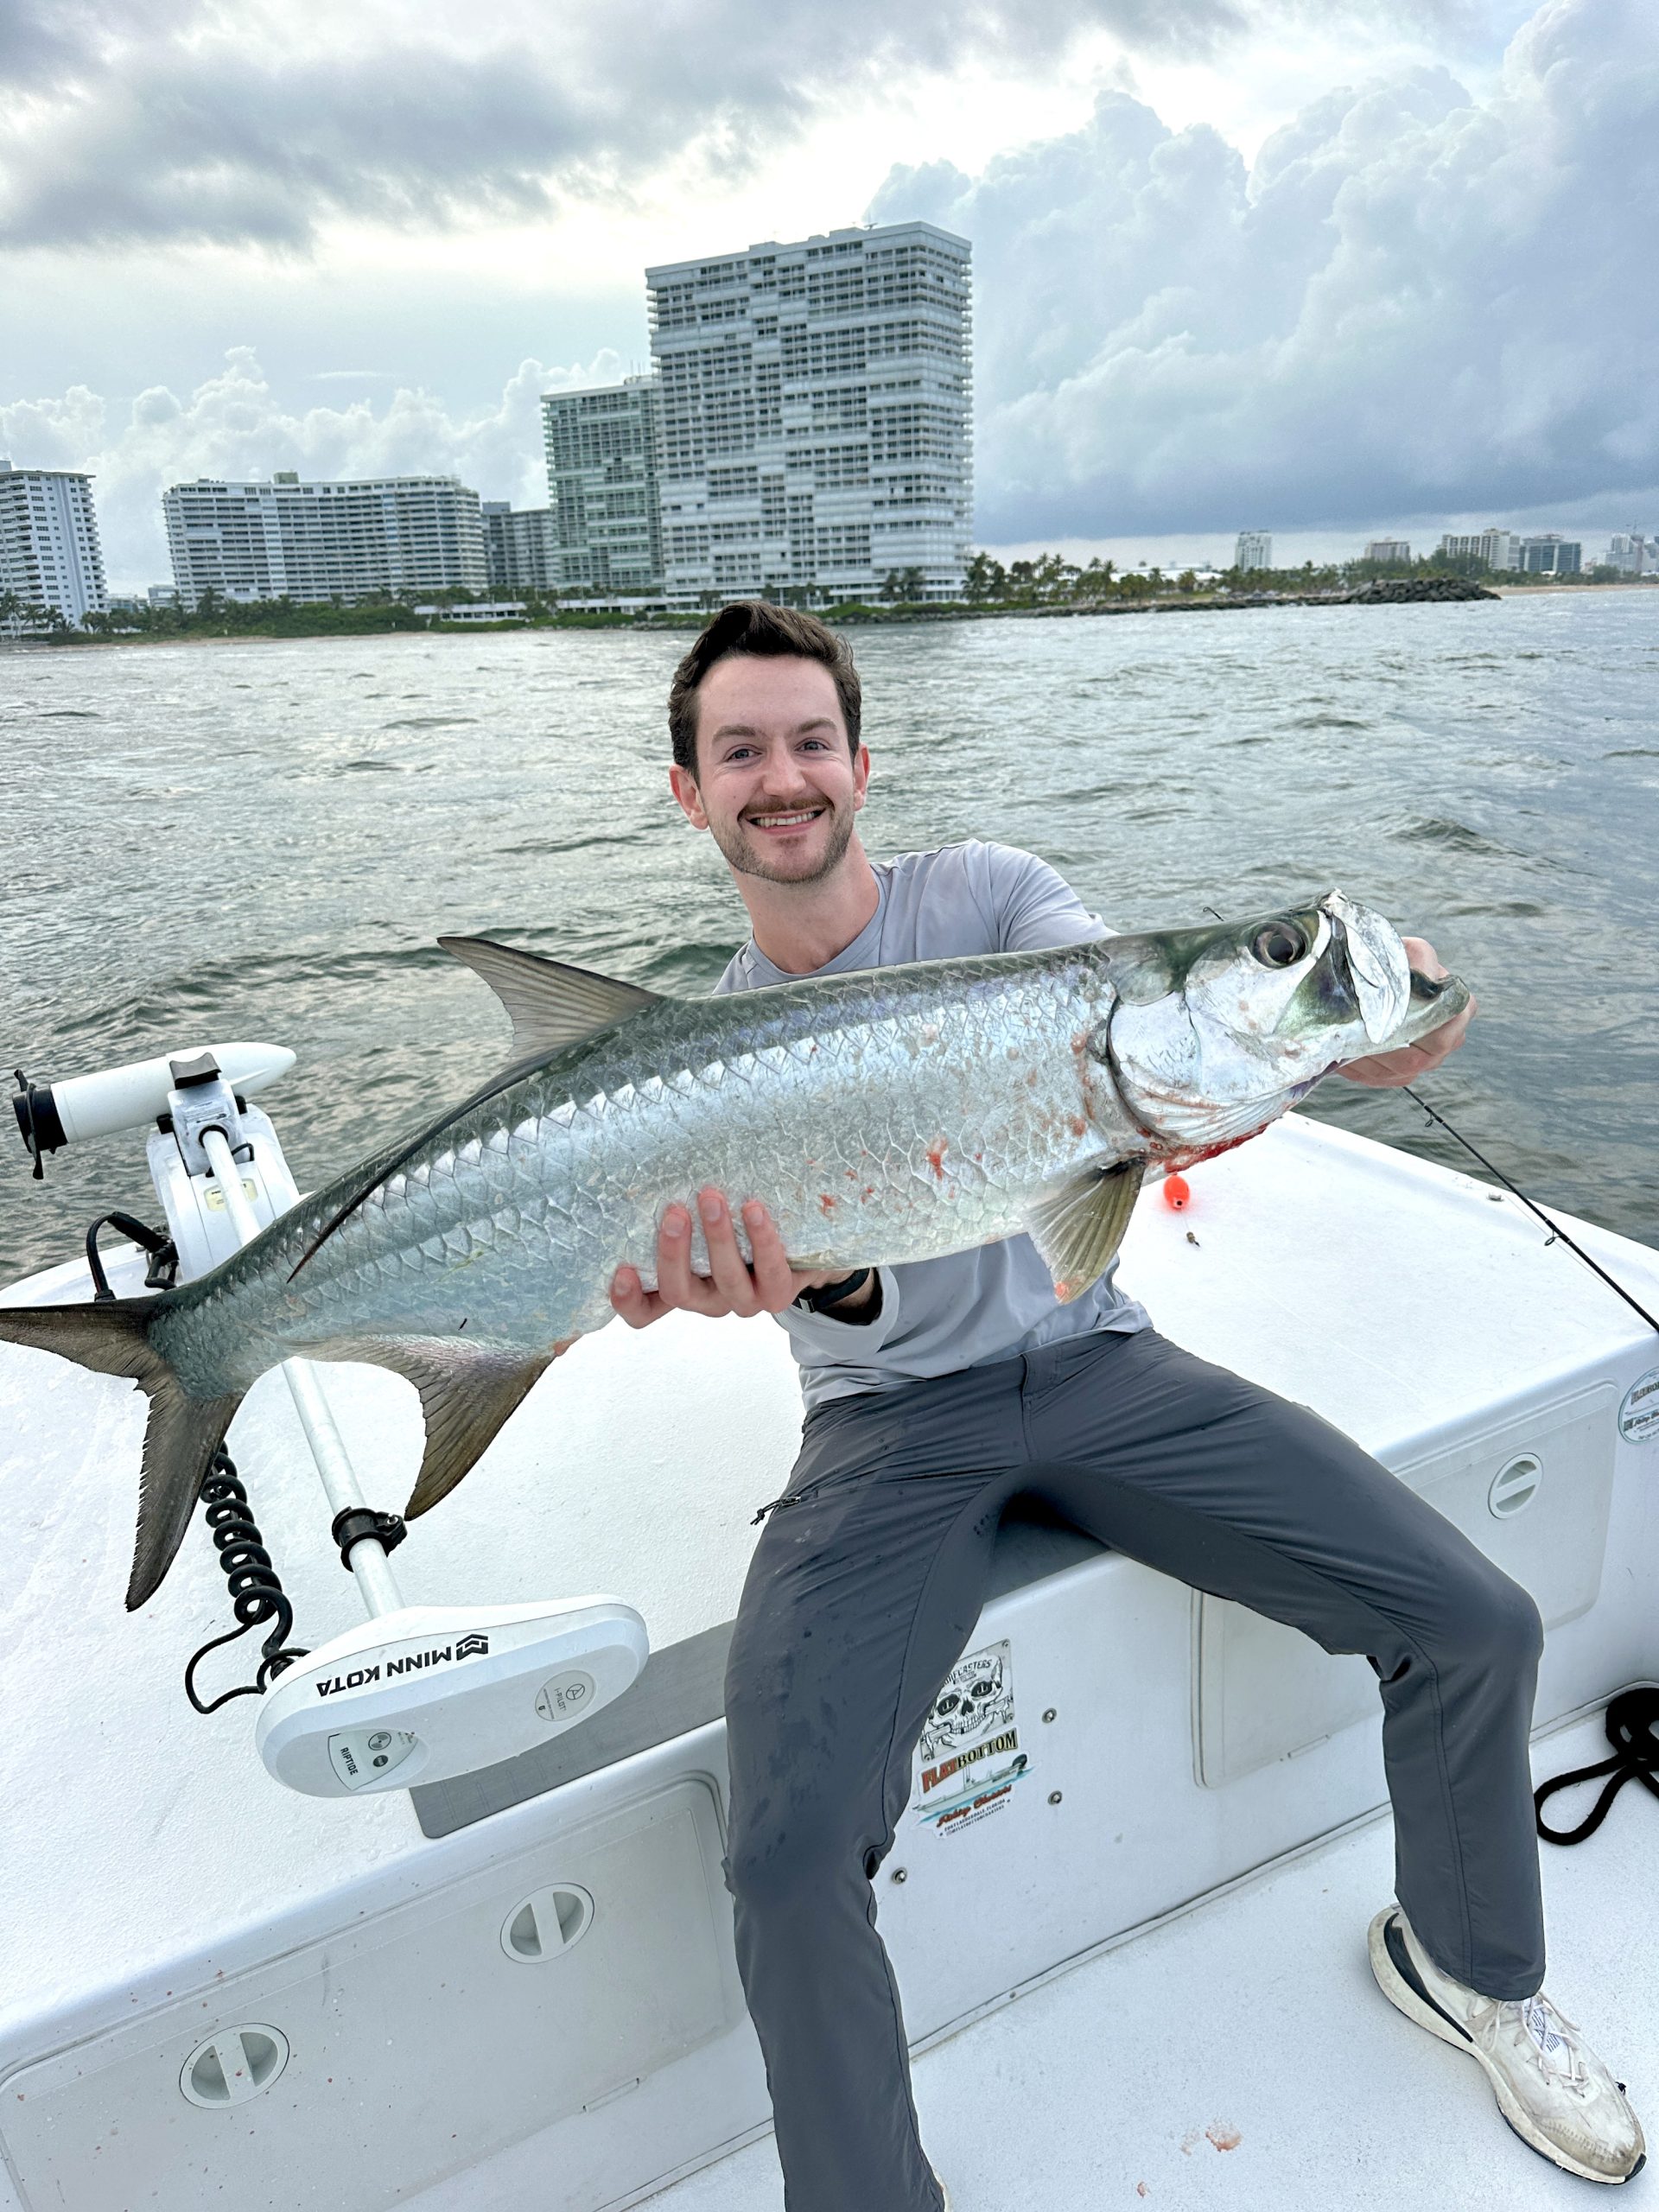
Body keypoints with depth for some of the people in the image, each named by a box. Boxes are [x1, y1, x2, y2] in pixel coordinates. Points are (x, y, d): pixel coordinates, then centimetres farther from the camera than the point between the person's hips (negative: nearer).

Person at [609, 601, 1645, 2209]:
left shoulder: (984, 892, 1)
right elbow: (855, 1291, -14)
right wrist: (808, 1272, -40)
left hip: (1096, 1365, 2)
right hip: (894, 1420, -1)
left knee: (1478, 1626, -6)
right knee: (786, 1857, -22)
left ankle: (1467, 1968, 26)